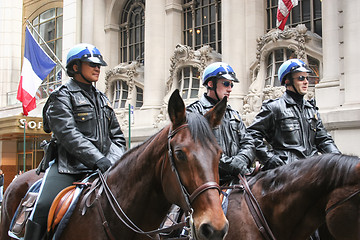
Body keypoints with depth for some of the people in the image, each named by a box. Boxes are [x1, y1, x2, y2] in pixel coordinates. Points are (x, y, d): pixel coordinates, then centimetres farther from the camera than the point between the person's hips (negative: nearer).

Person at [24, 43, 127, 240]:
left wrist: (114, 160, 1)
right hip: (69, 167, -6)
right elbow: (68, 135, -16)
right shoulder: (62, 97, -1)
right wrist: (98, 159, -26)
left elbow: (117, 137, 21)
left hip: (102, 167, 6)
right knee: (43, 208, -23)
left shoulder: (102, 99, 21)